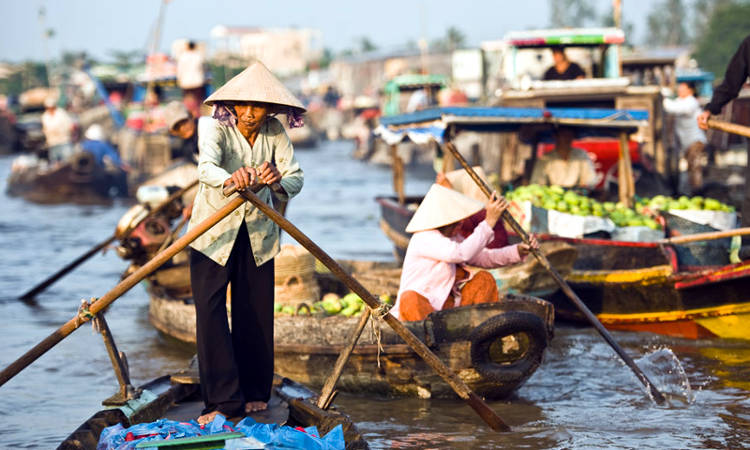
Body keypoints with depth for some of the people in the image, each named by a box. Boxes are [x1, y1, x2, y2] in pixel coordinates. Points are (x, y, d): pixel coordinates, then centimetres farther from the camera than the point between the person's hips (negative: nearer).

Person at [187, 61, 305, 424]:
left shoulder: (275, 133, -8)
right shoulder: (216, 128, -18)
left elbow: (296, 178, -18)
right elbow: (206, 167, -38)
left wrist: (278, 181, -41)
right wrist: (229, 179, -60)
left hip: (258, 231, 3)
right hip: (213, 228, -3)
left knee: (255, 311, 6)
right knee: (210, 308, -12)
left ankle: (255, 392, 21)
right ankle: (224, 399, -10)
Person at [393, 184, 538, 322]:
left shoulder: (453, 239, 11)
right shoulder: (424, 238, -18)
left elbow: (486, 257, 15)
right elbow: (461, 253, -33)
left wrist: (517, 251, -3)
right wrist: (489, 221, -30)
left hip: (445, 307, 9)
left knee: (484, 279, 1)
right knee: (411, 299, -41)